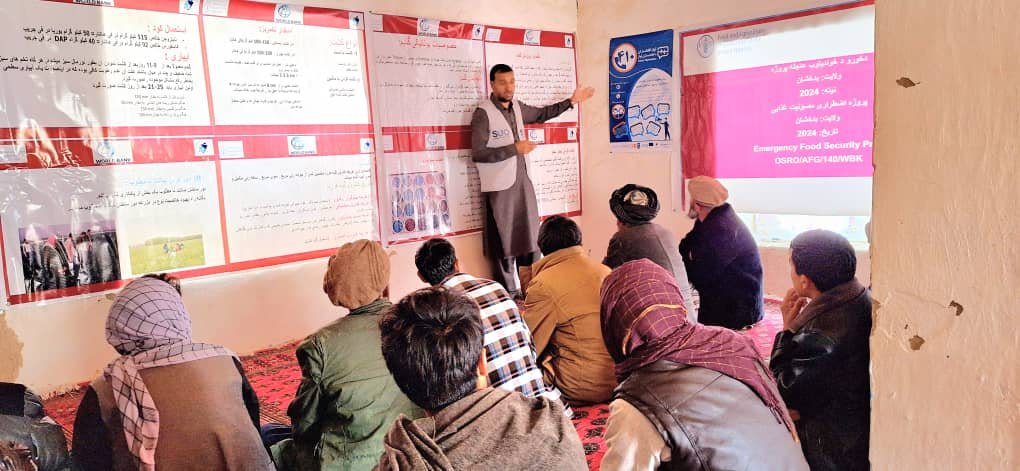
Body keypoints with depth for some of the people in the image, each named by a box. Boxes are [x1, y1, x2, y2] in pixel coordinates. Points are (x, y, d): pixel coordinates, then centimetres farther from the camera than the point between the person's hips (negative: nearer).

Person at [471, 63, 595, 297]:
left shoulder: (517, 107, 9)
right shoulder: (483, 113, -12)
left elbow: (541, 114, 29)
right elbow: (477, 154, -18)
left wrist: (571, 101, 25)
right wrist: (514, 149, -19)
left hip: (523, 182, 7)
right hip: (500, 186, -7)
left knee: (530, 237, 13)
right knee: (505, 242, 0)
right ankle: (509, 294, 11)